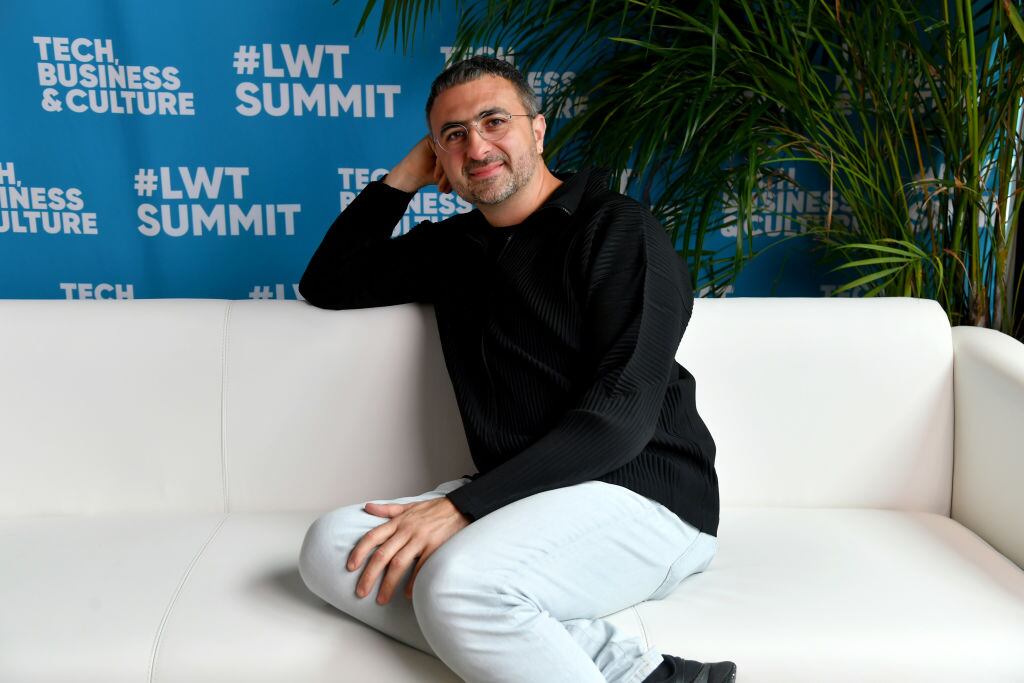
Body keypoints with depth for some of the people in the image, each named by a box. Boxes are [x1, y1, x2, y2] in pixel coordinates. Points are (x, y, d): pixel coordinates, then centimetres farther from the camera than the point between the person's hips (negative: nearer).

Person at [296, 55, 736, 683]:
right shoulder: (451, 245, 17)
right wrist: (403, 178, 12)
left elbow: (622, 413, -15)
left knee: (457, 579, -34)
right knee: (331, 549, -16)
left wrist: (462, 505, -23)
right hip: (521, 498, 8)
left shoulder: (618, 229, -5)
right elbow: (327, 286, 24)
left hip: (644, 499, -7)